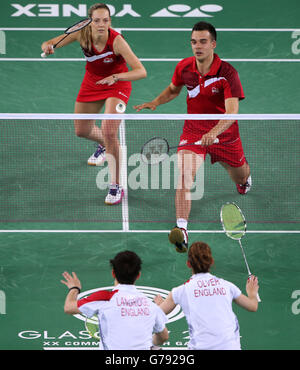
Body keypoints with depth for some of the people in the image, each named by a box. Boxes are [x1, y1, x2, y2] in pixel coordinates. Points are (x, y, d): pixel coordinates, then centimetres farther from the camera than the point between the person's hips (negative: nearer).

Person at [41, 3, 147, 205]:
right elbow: (50, 44, -13)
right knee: (82, 130, 16)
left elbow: (141, 71, -38)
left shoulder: (116, 40, -33)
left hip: (117, 85, -5)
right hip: (92, 83, 5)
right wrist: (48, 46, -38)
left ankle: (116, 187, -10)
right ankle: (104, 145, 54)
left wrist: (115, 77, -53)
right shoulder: (82, 33, -22)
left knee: (109, 131, -22)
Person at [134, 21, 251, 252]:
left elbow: (232, 112, -32)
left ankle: (245, 178, 64)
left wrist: (214, 133, -48)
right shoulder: (184, 67, -10)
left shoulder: (227, 72, -24)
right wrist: (156, 102, -6)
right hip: (193, 131, 1)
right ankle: (182, 229, -33)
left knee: (240, 176, 21)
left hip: (224, 133, -1)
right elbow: (174, 89, 14)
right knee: (185, 173, -25)